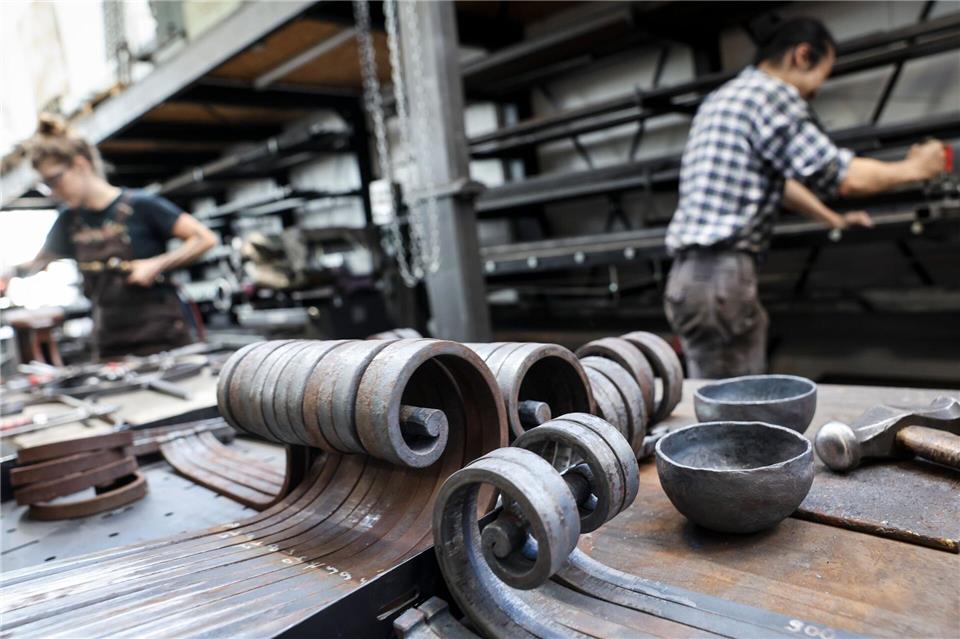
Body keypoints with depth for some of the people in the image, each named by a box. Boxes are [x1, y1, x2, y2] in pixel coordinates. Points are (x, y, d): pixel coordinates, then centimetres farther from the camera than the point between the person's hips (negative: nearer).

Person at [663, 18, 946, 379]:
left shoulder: (725, 98, 25)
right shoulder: (772, 92, -6)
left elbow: (777, 179, 35)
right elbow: (845, 179, -8)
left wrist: (833, 219, 44)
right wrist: (914, 169, 11)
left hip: (689, 273, 10)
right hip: (719, 276, -10)